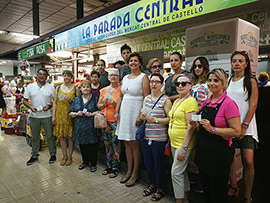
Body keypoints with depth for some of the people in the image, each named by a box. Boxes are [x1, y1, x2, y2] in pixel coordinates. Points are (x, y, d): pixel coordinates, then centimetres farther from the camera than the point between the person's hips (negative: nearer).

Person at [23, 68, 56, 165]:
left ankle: (53, 154, 20)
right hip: (34, 116, 2)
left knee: (50, 136, 5)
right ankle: (34, 156, 27)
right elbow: (25, 100, 6)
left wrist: (49, 106, -14)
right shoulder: (30, 87, 4)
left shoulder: (50, 87, 1)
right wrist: (31, 107, -11)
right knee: (35, 137, 13)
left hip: (47, 116, -2)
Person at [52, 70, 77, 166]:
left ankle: (69, 156, 18)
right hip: (60, 114, 3)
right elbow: (55, 102, 8)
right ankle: (64, 156, 22)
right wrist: (53, 116, 2)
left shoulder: (75, 88, 1)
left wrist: (71, 100, -17)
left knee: (70, 136, 3)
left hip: (70, 114, -2)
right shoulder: (58, 88, 8)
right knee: (61, 136, 8)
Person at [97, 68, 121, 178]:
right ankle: (108, 166, 25)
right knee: (107, 144, 11)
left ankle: (115, 168, 13)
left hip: (116, 120, -4)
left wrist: (114, 103, -19)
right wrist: (104, 103, -6)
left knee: (115, 143, -2)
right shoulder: (104, 90, 11)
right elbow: (99, 105, 15)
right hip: (105, 120, 5)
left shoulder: (121, 89, -3)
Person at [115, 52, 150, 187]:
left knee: (135, 144, 1)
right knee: (127, 143, 12)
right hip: (124, 112, 6)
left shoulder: (143, 77, -5)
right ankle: (129, 171, 26)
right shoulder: (125, 78, 15)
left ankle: (135, 173, 16)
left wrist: (140, 116, -19)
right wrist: (117, 112, 8)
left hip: (136, 112, -6)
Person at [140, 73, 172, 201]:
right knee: (148, 163, 15)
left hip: (159, 137, -5)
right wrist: (143, 117, -6)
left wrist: (155, 120, -19)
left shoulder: (165, 100, -7)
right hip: (146, 136, 5)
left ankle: (160, 189, 29)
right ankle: (152, 185, 38)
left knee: (158, 164, 7)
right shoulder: (146, 98, 10)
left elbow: (170, 119, -11)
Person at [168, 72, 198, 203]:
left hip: (184, 144, -8)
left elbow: (190, 127, -20)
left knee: (176, 172, -2)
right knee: (182, 171, 18)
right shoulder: (176, 101, 12)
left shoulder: (191, 101, -15)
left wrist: (184, 147, -21)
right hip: (174, 143, 9)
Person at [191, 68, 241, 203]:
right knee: (206, 188, 22)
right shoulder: (206, 103, 8)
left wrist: (212, 129, -22)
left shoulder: (229, 103, -14)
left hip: (219, 154, -7)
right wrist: (197, 125, 0)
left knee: (218, 192, 11)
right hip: (203, 151, 7)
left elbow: (236, 131, -18)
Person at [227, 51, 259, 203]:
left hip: (246, 126, -3)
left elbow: (253, 106, -6)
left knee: (248, 162, -6)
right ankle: (233, 187, 28)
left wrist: (244, 126, -13)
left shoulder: (251, 81, 0)